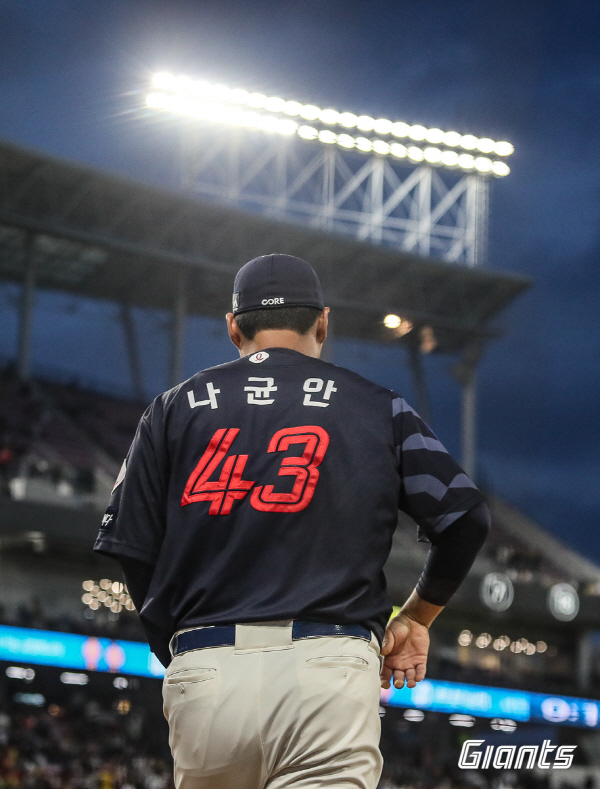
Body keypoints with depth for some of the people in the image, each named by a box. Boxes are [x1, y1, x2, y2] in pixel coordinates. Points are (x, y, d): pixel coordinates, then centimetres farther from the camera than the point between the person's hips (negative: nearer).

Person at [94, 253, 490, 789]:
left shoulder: (176, 407, 15)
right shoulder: (377, 407, 13)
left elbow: (134, 552, 9)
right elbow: (465, 516, 6)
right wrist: (417, 617, 21)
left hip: (204, 675, 2)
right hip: (329, 672, -2)